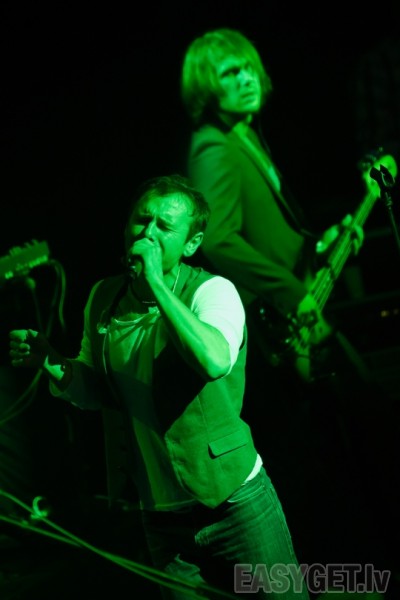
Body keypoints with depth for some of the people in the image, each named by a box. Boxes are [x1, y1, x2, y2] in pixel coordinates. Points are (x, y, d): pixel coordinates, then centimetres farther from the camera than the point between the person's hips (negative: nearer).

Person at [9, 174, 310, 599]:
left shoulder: (213, 290, -12)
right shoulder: (104, 298, 3)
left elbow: (215, 360, -34)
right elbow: (95, 391, 15)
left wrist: (156, 281, -28)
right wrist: (52, 363, -5)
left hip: (237, 504, -4)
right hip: (162, 517, 4)